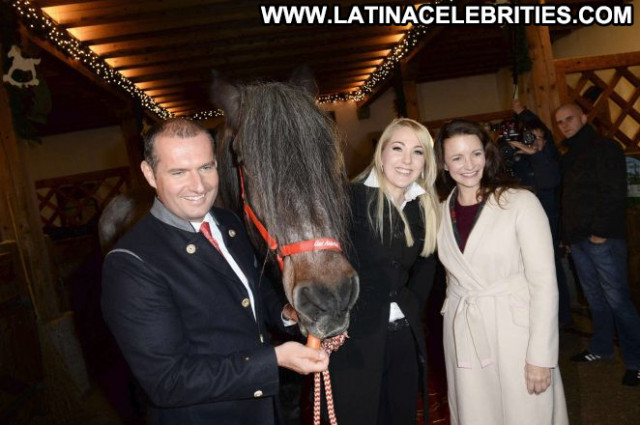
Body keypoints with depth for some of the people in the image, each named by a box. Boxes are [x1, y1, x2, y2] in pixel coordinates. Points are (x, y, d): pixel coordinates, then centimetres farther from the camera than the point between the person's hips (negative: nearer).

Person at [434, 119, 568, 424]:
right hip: (463, 338, 4)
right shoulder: (442, 212, 5)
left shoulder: (521, 202, -9)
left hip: (515, 330, -4)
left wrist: (541, 355, -14)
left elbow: (543, 281, -12)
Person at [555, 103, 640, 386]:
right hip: (577, 240, 7)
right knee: (594, 297, 13)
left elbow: (614, 192, -13)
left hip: (602, 238, -7)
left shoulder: (604, 148, -5)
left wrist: (600, 231, -17)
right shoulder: (568, 157, 19)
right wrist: (567, 235, 12)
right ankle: (601, 348, 24)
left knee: (616, 298, -6)